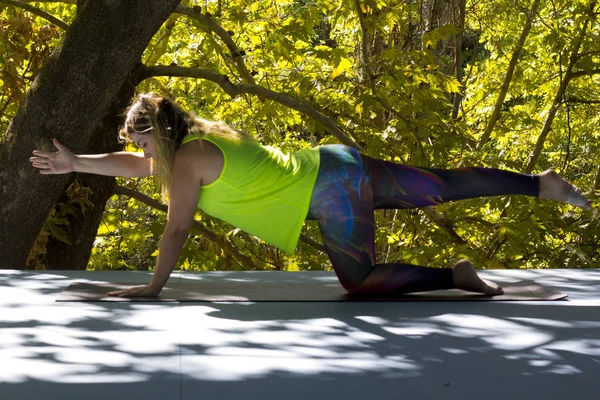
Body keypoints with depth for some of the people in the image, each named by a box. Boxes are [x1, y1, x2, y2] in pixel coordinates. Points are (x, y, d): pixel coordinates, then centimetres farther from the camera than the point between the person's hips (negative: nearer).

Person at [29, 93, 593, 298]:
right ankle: (543, 185, 12)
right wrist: (76, 163, 25)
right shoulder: (202, 138, 14)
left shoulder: (187, 162, -12)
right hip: (335, 164, 9)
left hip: (329, 191, -9)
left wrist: (153, 288, -1)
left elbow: (176, 230, -9)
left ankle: (455, 276, -7)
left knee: (362, 282, -4)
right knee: (444, 188, 11)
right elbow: (134, 165, 26)